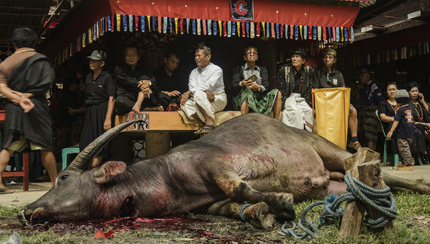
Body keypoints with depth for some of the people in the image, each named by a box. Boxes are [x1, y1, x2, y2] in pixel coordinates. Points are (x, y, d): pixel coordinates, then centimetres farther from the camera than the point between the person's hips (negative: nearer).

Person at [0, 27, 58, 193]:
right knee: (45, 147, 3)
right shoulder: (40, 60, 1)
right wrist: (27, 95, -6)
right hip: (36, 107, -4)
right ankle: (55, 182, 12)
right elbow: (47, 82, -10)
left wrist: (18, 98, -13)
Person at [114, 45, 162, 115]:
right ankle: (149, 108, -30)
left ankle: (138, 104, -37)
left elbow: (155, 86, 5)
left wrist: (149, 82, -22)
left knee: (144, 77, -15)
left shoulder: (144, 71, 24)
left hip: (142, 99, 2)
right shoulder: (119, 70, 18)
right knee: (119, 101, -37)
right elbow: (128, 81, -4)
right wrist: (139, 85, -24)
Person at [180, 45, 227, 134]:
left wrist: (188, 92, -26)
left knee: (198, 94, -32)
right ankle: (206, 123, -27)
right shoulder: (194, 72, 15)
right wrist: (206, 91, -25)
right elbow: (192, 87, -3)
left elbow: (208, 85, -17)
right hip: (202, 101, 5)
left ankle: (209, 122, -30)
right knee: (185, 104, -25)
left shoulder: (216, 69, -1)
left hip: (218, 99, -5)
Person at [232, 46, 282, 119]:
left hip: (260, 99, 3)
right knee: (246, 89, -36)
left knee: (277, 93, -19)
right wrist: (242, 84, -28)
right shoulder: (238, 69, 15)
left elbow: (266, 86, 4)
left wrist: (259, 87, -22)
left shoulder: (262, 70, 22)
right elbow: (235, 86, -2)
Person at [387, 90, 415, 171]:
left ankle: (409, 165, -9)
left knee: (404, 149, -7)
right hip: (410, 134, 9)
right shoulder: (409, 109, 13)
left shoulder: (400, 110, -12)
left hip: (402, 134, -9)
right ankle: (404, 163, 26)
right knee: (406, 148, 17)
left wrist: (391, 131, -16)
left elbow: (396, 121, -16)